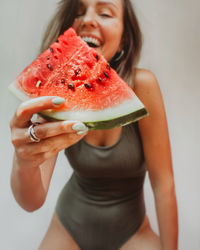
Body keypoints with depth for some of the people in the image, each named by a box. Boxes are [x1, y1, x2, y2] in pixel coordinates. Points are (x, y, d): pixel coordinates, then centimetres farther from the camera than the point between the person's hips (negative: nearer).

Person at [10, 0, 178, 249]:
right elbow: (32, 202, -22)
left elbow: (163, 183, -17)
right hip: (69, 228, 1)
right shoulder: (57, 97, -16)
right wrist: (24, 162, -42)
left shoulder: (141, 84, -23)